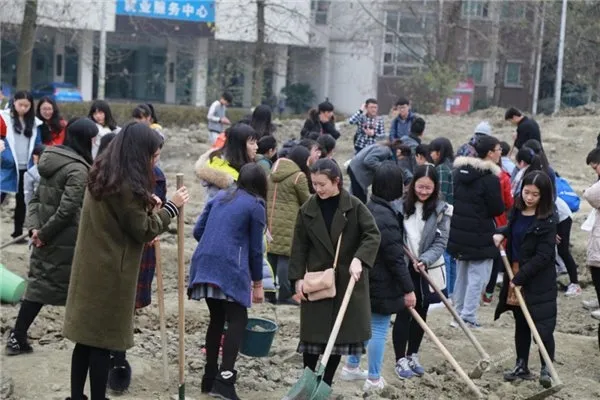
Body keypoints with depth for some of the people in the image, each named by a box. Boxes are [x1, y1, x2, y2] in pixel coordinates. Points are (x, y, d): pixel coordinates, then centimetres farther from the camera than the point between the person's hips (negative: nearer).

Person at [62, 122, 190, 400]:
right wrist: (171, 207, -5)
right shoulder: (125, 186, -21)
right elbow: (143, 231, -12)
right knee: (102, 341, 0)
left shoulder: (103, 176, 7)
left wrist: (146, 205, 6)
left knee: (86, 337, 14)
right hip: (109, 273, -9)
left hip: (92, 268, 9)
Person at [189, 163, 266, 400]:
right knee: (237, 319, -4)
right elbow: (255, 249, 4)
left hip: (203, 263, 6)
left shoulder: (220, 197, 19)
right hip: (230, 267, -6)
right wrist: (257, 283, 11)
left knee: (217, 318, 16)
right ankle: (224, 379, -17)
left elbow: (198, 231, 18)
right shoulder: (255, 206, 3)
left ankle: (210, 377, 18)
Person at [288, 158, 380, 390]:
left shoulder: (354, 206, -7)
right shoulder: (307, 210, 0)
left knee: (341, 332, 6)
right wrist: (298, 278, -5)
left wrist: (358, 259, -26)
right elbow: (299, 247, 3)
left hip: (348, 281, -1)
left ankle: (326, 383, 18)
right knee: (313, 333, 1)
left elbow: (373, 235, -11)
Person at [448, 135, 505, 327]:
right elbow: (498, 209, -16)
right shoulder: (490, 178, -18)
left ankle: (459, 312, 25)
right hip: (480, 235, -8)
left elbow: (451, 198, 13)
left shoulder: (459, 170, 5)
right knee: (477, 276, -1)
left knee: (461, 274, 18)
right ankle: (468, 316, -4)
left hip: (458, 231, 8)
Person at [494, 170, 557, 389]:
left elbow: (542, 257, -19)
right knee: (521, 324, 15)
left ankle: (547, 368, 8)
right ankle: (522, 366, 26)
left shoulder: (547, 221, -16)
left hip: (539, 281, -7)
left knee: (543, 326, -6)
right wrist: (501, 233, 6)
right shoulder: (517, 211, 4)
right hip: (515, 276, 7)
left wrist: (520, 278, -19)